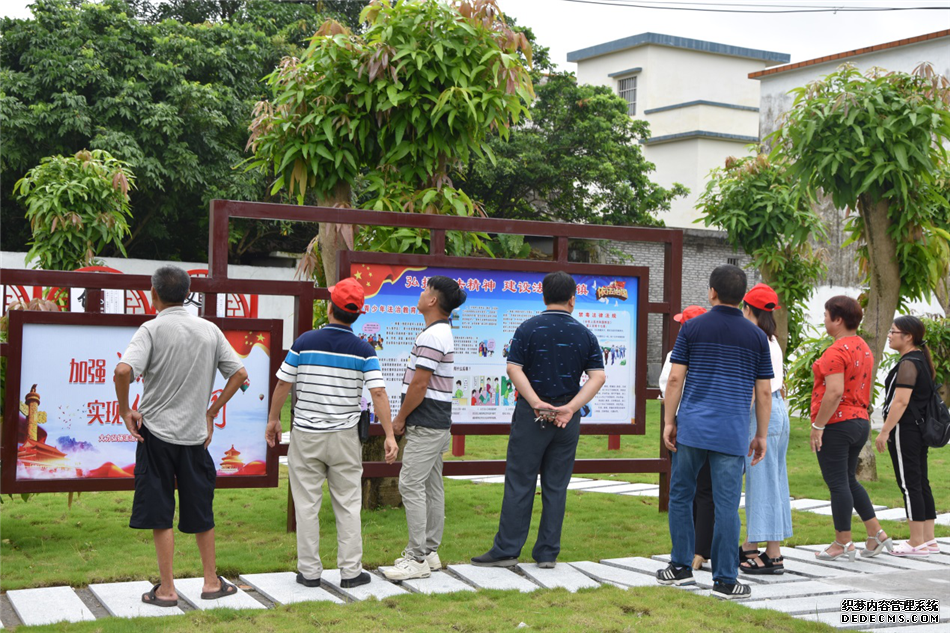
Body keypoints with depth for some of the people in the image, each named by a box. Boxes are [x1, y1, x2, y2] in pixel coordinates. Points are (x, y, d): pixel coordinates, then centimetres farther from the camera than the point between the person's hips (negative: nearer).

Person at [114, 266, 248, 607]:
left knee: (159, 515, 4)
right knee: (201, 511, 15)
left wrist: (126, 412, -8)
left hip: (157, 431, -3)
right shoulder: (210, 330, 4)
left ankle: (167, 589, 7)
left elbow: (123, 371, -23)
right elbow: (239, 373, 5)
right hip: (196, 434, 4)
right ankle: (211, 582, 23)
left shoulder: (152, 329, -9)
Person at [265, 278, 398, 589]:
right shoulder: (363, 350, -6)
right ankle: (351, 571, 10)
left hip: (305, 435, 0)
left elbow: (283, 384, 0)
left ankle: (309, 571, 11)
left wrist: (273, 420, 14)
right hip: (345, 436, 0)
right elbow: (378, 393, -11)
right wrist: (389, 436, -7)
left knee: (307, 504, 7)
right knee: (348, 505, 8)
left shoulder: (305, 342, -5)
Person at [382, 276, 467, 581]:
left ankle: (417, 558, -9)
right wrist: (407, 417, 19)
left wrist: (400, 418, -9)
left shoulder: (431, 337, -18)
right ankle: (430, 551, 18)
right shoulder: (444, 332, 16)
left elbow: (419, 385, -20)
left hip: (425, 425, -11)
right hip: (438, 422, 11)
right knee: (432, 487, 12)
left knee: (411, 485, -10)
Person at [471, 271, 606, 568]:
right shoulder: (584, 334, 4)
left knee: (520, 482, 2)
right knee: (556, 485, 7)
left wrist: (536, 403, -15)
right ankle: (547, 553, 10)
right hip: (568, 419, 2)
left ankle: (507, 550, 3)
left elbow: (514, 368, -13)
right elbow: (598, 376, -4)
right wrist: (570, 407, -11)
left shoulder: (528, 328, -3)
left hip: (531, 414, -2)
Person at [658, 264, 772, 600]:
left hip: (691, 427, 0)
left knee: (681, 496, 14)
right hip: (732, 432, 0)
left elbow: (675, 379, -2)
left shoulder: (692, 328, 1)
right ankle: (725, 580, 3)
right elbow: (763, 392, 5)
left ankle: (681, 567, 18)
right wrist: (761, 435, 12)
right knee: (727, 505, 1)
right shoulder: (757, 337, 4)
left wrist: (669, 421, 4)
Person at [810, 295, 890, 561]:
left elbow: (834, 392, -24)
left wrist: (818, 425, -19)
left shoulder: (837, 351, -17)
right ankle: (876, 533, 17)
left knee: (838, 483, -1)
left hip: (836, 424, -9)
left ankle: (843, 544, 5)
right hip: (860, 422, 9)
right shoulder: (863, 348, 13)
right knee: (848, 480, 19)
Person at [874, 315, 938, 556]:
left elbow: (901, 401, -22)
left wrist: (884, 432, -20)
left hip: (904, 430, -10)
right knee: (921, 484, 12)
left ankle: (917, 543, -3)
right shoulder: (921, 360, 15)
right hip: (919, 431, 10)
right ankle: (929, 540, 15)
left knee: (909, 484, -6)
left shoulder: (908, 363, -15)